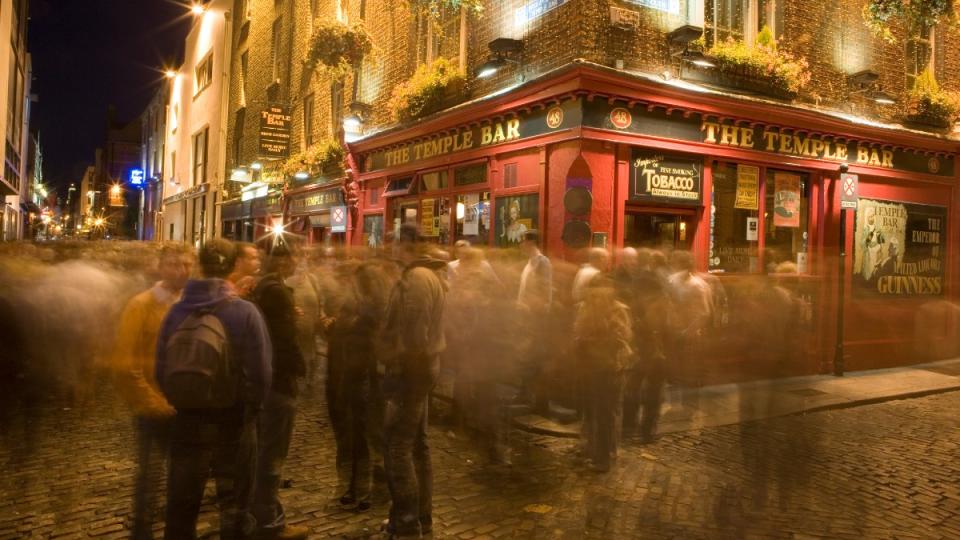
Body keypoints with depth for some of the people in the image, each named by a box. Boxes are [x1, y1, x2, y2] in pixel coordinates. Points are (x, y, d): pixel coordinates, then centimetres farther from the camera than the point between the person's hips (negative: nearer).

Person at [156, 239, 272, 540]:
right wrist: (249, 408, 4)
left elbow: (162, 371, -1)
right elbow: (260, 373, -15)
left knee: (181, 506, 19)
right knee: (234, 508, 13)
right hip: (233, 422, -3)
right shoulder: (245, 312, -14)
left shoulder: (177, 312, -5)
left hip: (188, 420, 3)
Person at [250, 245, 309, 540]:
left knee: (261, 448, 19)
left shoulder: (261, 289, 12)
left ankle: (257, 511, 31)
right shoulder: (278, 291, -17)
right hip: (279, 378, -10)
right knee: (273, 452, -1)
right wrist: (300, 367, -11)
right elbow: (286, 337, -21)